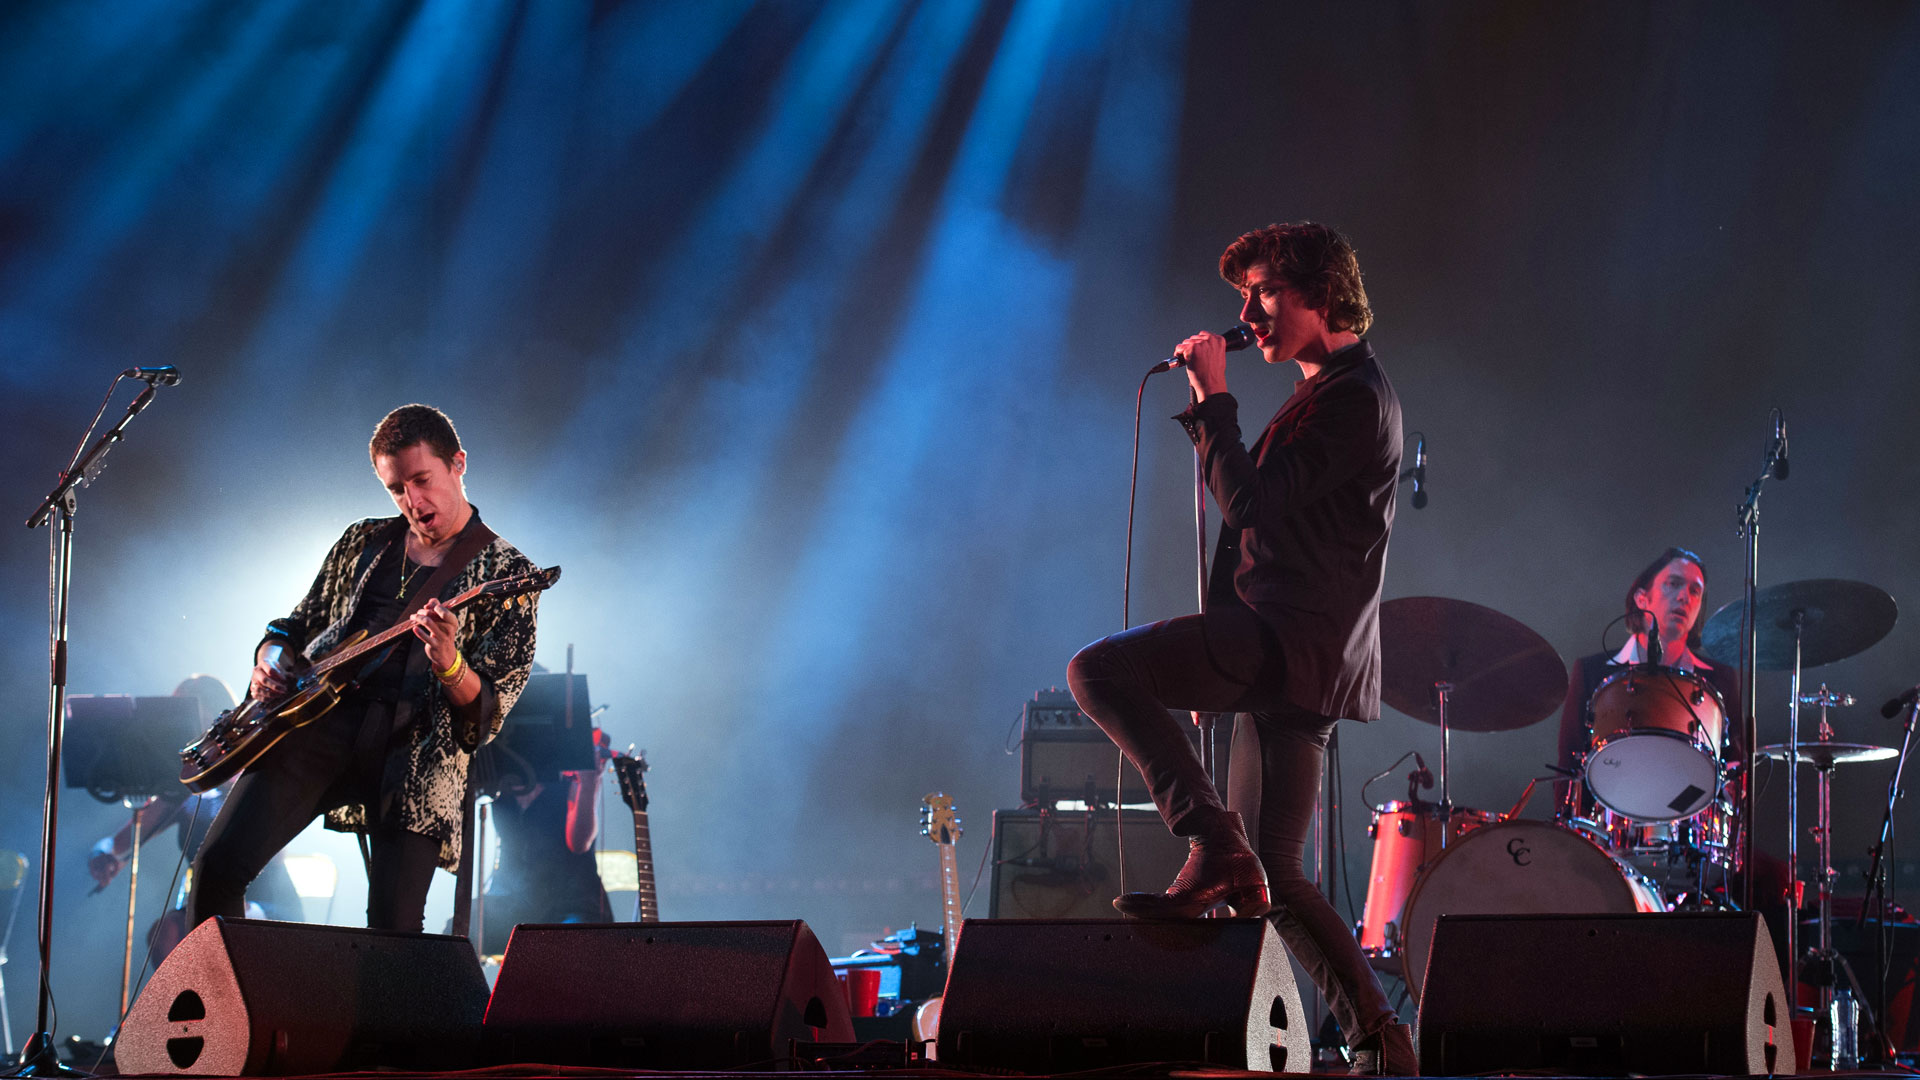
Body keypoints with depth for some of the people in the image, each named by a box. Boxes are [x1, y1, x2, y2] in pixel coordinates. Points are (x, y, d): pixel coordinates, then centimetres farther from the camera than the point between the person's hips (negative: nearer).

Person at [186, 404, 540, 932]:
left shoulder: (509, 574, 5)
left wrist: (448, 665, -22)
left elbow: (486, 715, -1)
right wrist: (272, 660, 6)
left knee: (395, 929, -16)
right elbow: (297, 625, 30)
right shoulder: (362, 543, 20)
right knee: (221, 861, -15)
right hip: (318, 717, 3)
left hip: (416, 744, -3)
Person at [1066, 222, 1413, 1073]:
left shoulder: (1354, 397, -9)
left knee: (1097, 669, -18)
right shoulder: (1332, 393, 25)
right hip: (1293, 657, 10)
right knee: (1274, 877, 8)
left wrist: (1211, 399, -10)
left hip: (1293, 642, -10)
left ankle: (1212, 843, -21)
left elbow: (1250, 502, -17)